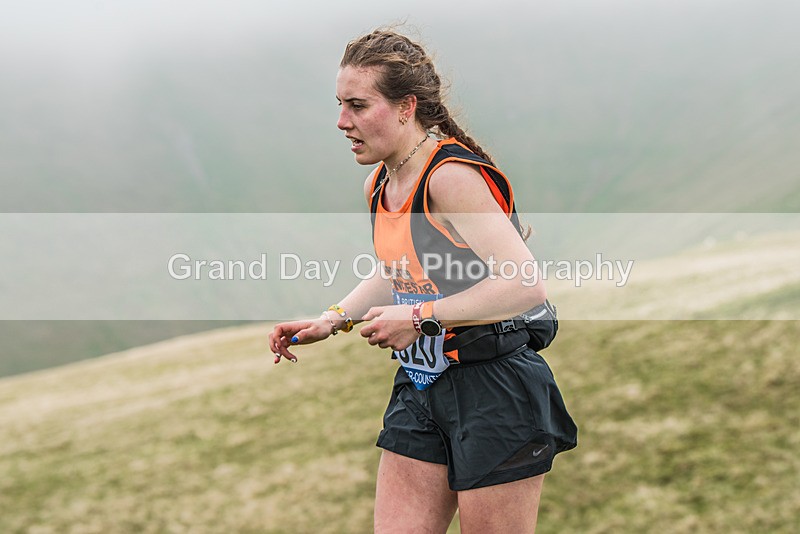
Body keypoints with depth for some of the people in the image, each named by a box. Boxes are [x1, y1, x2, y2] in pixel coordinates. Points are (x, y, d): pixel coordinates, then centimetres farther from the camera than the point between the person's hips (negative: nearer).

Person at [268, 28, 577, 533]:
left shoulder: (450, 176, -20)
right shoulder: (377, 187, 7)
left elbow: (526, 286, -26)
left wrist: (421, 318, -22)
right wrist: (333, 319, 12)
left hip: (494, 391, -8)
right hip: (420, 388, 8)